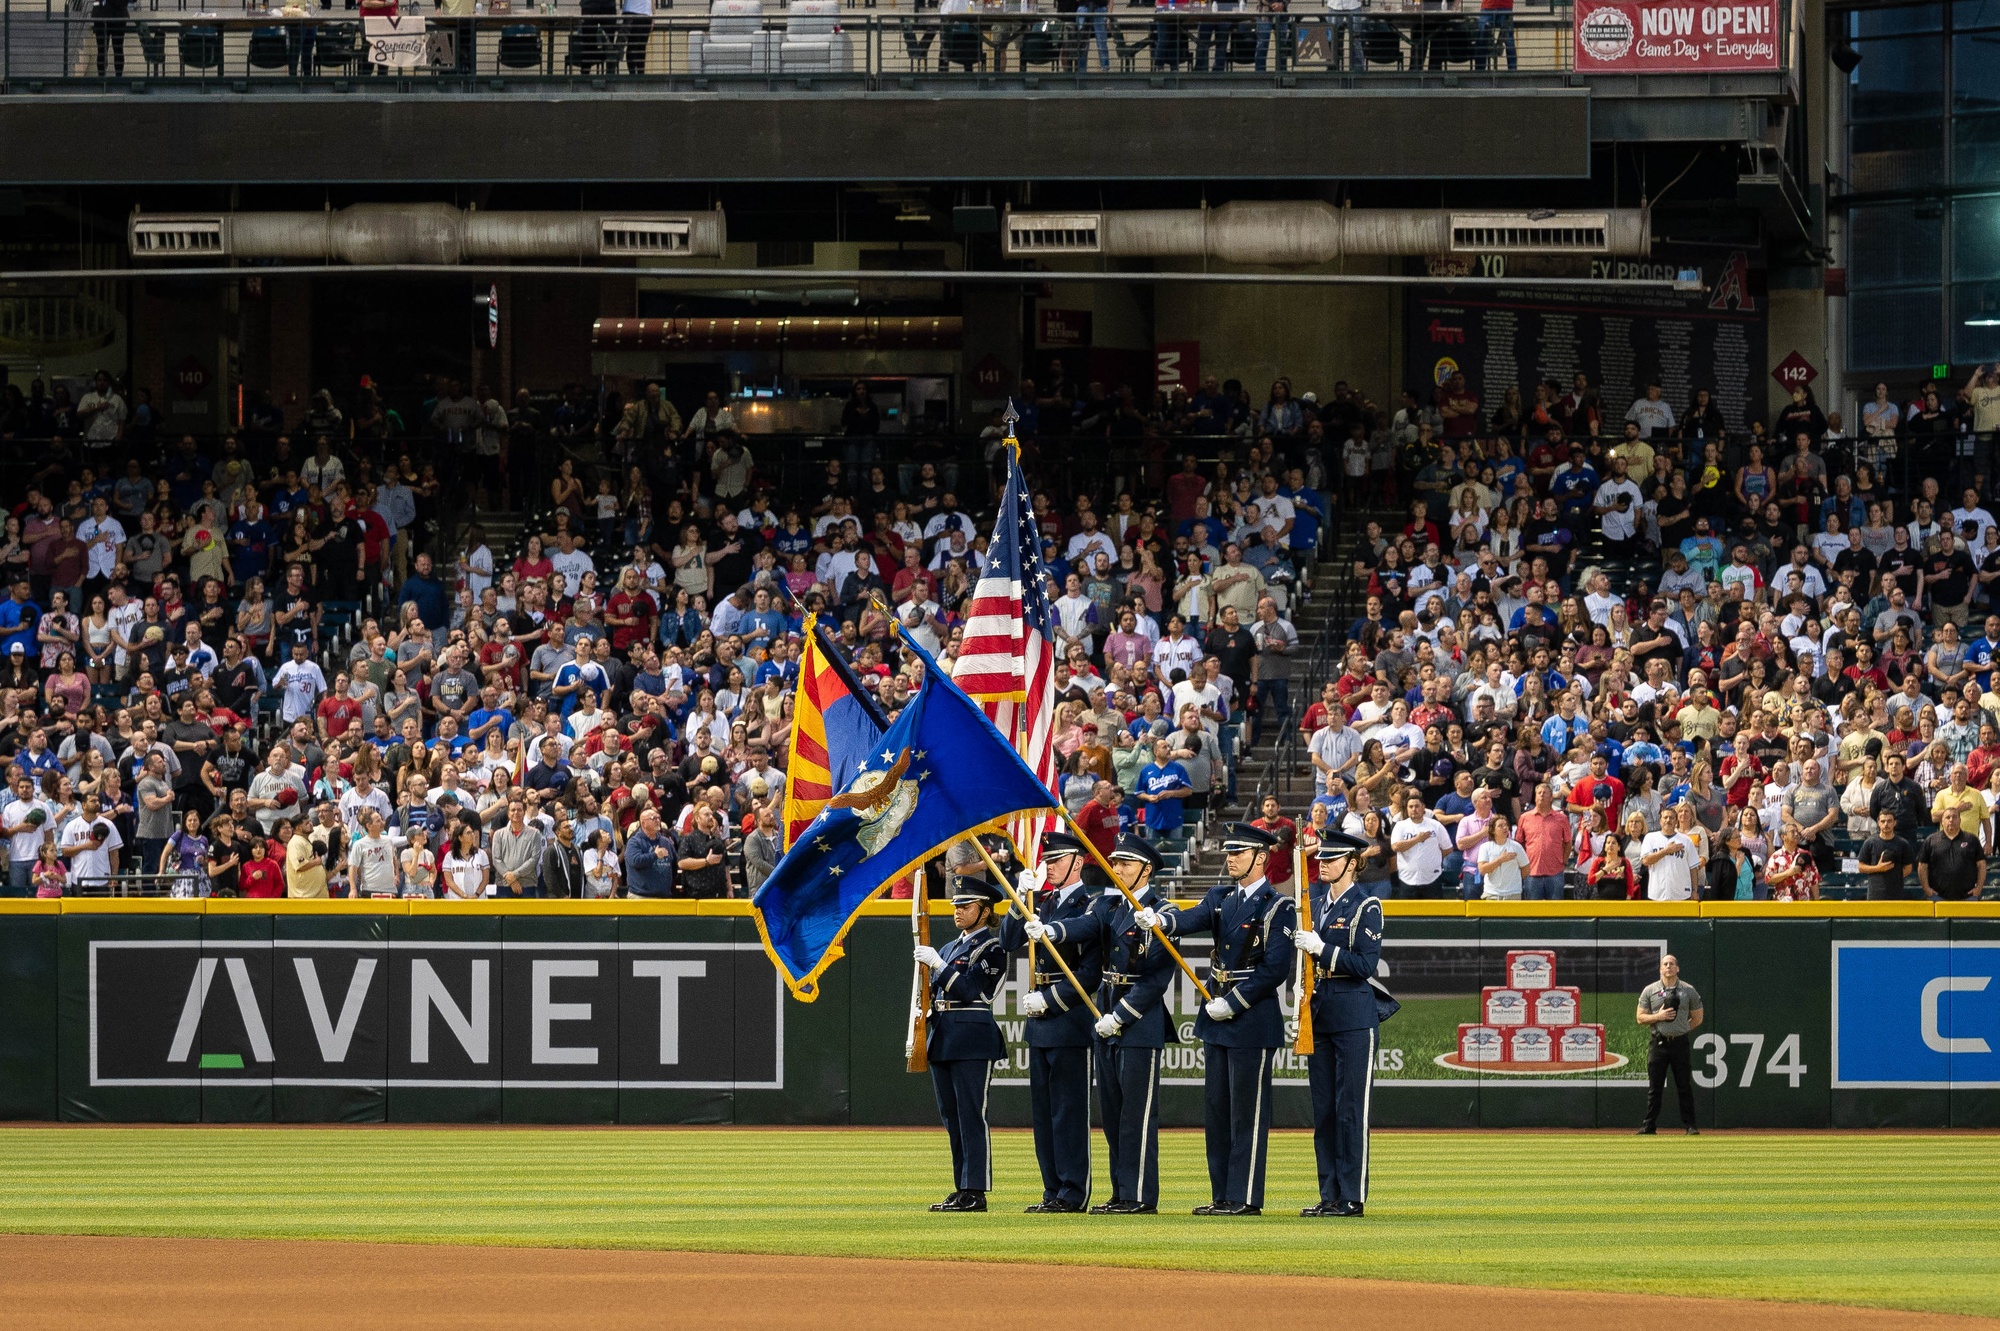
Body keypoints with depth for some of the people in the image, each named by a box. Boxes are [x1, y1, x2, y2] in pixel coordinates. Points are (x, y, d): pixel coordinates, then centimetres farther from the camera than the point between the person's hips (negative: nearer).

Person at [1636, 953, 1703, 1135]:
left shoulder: (1688, 991, 7)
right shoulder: (1650, 990, 6)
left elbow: (1697, 1018, 13)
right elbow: (1641, 1018, 5)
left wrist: (1681, 1029, 4)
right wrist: (1659, 1016, -11)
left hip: (1679, 1043, 0)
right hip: (1658, 1043, 0)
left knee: (1685, 1087, -1)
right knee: (1654, 1088, 1)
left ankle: (1690, 1125, 4)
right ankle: (1649, 1125, 6)